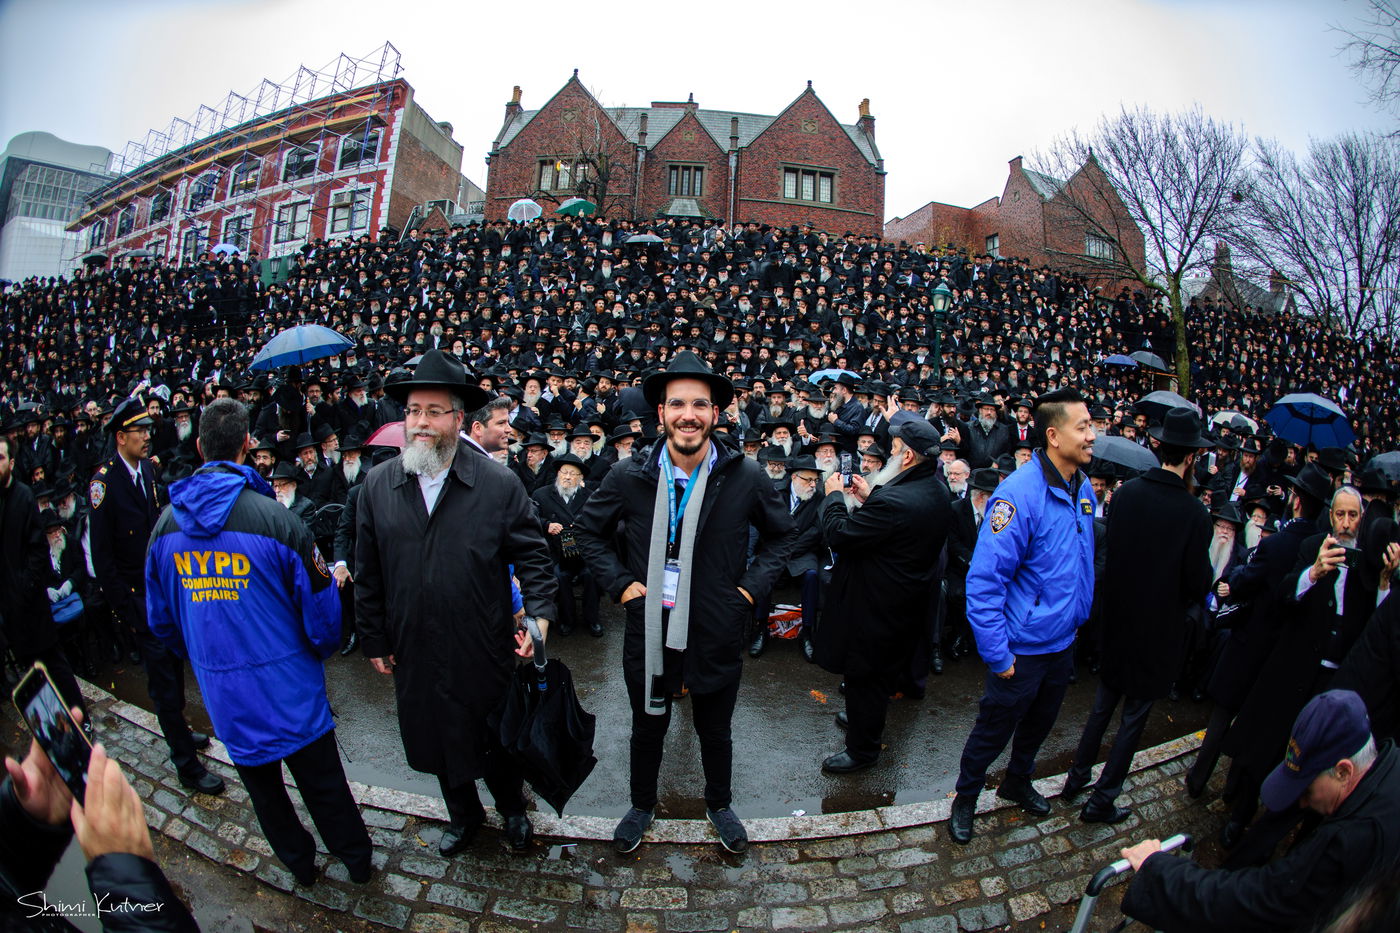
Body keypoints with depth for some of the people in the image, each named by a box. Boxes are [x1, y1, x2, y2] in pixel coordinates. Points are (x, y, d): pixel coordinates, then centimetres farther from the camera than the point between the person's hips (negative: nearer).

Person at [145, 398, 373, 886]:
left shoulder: (166, 524, -7)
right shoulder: (276, 520, -23)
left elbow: (160, 620, 7)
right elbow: (321, 613, -15)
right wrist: (321, 650, 7)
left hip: (223, 695, 4)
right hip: (287, 686, -4)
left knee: (262, 786, 24)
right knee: (322, 782, 15)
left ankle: (298, 861, 45)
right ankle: (356, 858, 35)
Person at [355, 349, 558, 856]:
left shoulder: (499, 484, -13)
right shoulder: (378, 485, -3)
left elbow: (533, 556, -8)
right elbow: (368, 573, 4)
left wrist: (539, 614, -21)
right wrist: (374, 640, 6)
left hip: (484, 653, -3)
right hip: (415, 652, 3)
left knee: (495, 738, 17)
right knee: (436, 740, 22)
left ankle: (512, 809, 47)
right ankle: (463, 815, 50)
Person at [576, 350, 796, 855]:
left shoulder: (746, 477, -11)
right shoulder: (629, 476, -10)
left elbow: (782, 533, 5)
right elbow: (590, 529, 6)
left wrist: (753, 586, -5)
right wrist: (618, 582, -4)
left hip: (717, 634, 0)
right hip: (648, 632, 1)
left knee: (715, 732, 21)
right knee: (647, 728, 22)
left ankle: (719, 804, 49)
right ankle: (642, 805, 49)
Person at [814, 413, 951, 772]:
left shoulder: (893, 501, -34)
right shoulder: (937, 491, -3)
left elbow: (838, 534, -27)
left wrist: (833, 495, -11)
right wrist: (870, 497, 6)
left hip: (875, 606, -10)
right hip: (910, 604, 10)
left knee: (864, 678, 9)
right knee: (886, 669, 28)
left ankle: (862, 749, 26)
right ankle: (866, 719, 50)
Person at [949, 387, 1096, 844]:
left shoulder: (1083, 488, -1)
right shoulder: (1020, 494, -27)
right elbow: (985, 579, -27)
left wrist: (1079, 617, 14)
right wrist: (997, 653, -25)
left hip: (1063, 641, 7)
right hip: (1023, 648, -7)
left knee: (1040, 722, 26)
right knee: (993, 730, 11)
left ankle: (1017, 781, 52)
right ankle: (965, 798, 36)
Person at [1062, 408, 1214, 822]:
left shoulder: (1125, 493, -9)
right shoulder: (1194, 514, -21)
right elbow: (1198, 586, -13)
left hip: (1117, 620, 4)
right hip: (1160, 629, -4)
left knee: (1103, 704, 22)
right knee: (1134, 716, 11)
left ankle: (1077, 776, 34)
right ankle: (1102, 799, 21)